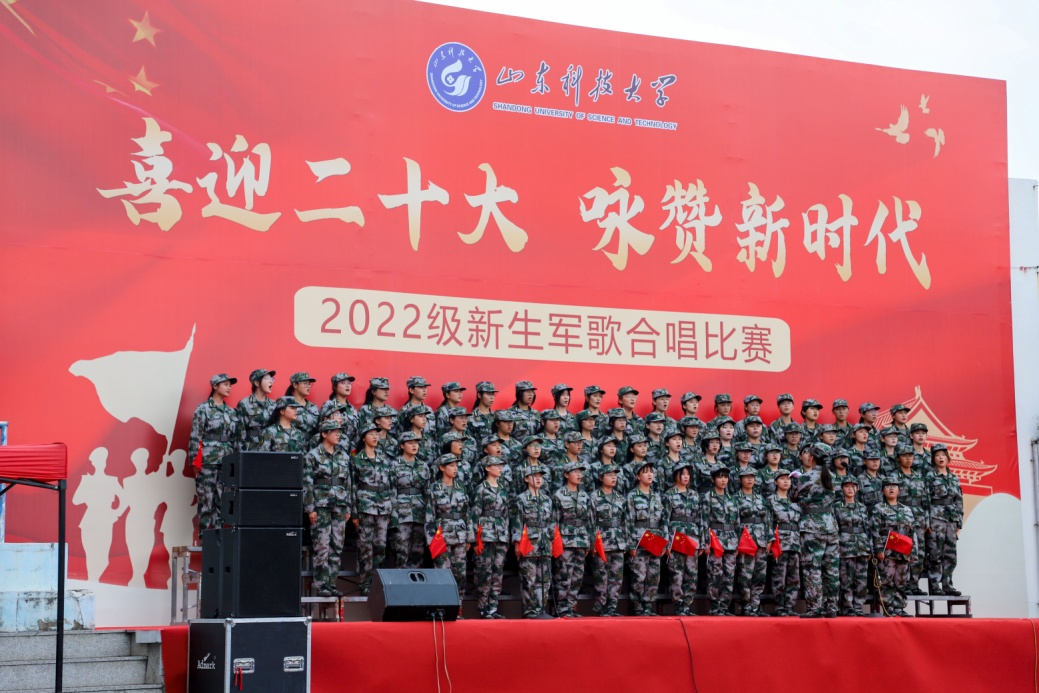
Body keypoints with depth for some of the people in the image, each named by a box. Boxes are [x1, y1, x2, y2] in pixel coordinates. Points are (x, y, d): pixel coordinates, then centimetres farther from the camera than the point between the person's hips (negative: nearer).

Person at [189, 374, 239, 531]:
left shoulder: (231, 412, 15)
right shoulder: (203, 409, -1)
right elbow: (195, 436, -5)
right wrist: (194, 461, -11)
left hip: (227, 463, 5)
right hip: (208, 461, -5)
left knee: (222, 500, 3)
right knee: (206, 499, -5)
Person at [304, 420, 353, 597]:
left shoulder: (343, 457, 13)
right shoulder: (312, 456, -2)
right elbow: (307, 484, -5)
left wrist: (348, 508, 12)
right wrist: (310, 508, -10)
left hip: (339, 507, 5)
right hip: (321, 506, -5)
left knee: (337, 547, 4)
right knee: (322, 547, -7)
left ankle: (332, 583, 10)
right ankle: (321, 585, -2)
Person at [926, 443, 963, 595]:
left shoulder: (954, 478, 15)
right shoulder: (929, 477, -1)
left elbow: (959, 502, 16)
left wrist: (959, 524, 10)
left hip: (951, 521, 6)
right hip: (936, 520, -6)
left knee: (950, 556, 6)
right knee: (935, 555, -6)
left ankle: (947, 585, 11)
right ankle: (934, 586, -2)